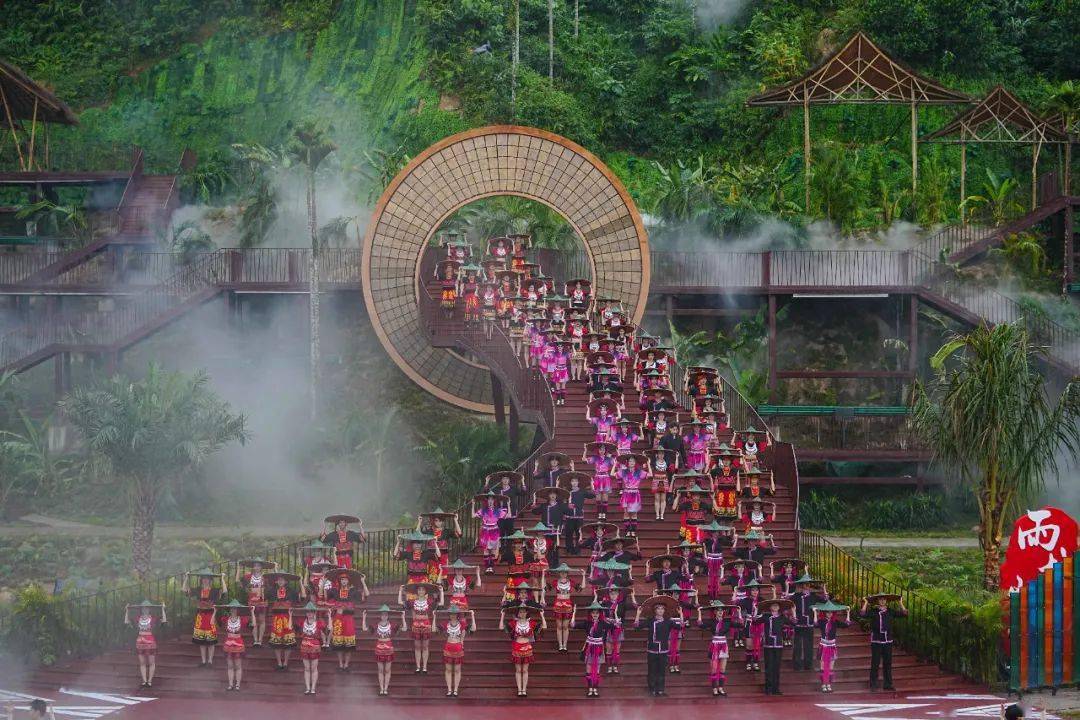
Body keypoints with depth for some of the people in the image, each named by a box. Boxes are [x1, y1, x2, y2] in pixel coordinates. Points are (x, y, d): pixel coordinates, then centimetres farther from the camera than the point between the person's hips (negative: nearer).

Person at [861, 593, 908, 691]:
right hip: (876, 641, -3)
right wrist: (866, 603, -13)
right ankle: (873, 684, 4)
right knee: (875, 663, -2)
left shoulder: (890, 612, 8)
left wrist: (901, 603, 4)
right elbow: (862, 614, -15)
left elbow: (904, 614, 6)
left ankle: (888, 684, 14)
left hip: (888, 642, 3)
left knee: (887, 664, 7)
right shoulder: (873, 612, -1)